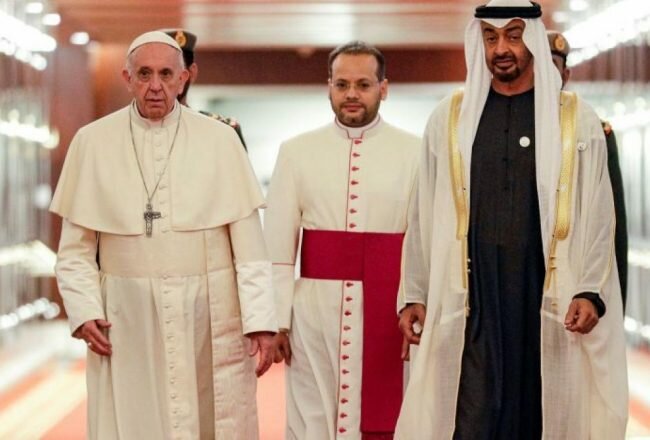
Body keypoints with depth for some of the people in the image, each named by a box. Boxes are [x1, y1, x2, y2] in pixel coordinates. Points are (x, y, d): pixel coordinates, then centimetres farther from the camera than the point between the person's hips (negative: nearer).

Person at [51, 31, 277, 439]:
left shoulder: (220, 138, 1)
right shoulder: (93, 141, 3)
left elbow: (248, 241, -1)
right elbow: (76, 247, 7)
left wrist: (260, 320, -6)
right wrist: (84, 311, -5)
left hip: (210, 314, 0)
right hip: (126, 317, 0)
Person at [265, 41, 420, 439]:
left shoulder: (414, 152, 1)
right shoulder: (296, 151, 5)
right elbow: (278, 246, 5)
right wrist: (276, 319, 0)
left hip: (387, 310, -1)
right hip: (315, 309, 1)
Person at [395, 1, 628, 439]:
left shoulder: (577, 119, 3)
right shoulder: (450, 118, 6)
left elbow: (598, 216, 1)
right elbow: (426, 216, 8)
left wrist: (591, 291, -9)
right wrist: (415, 294, 5)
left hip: (548, 294, 0)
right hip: (471, 294, 1)